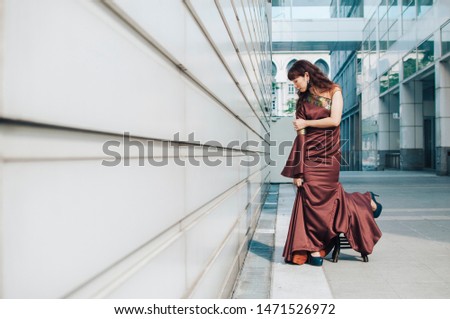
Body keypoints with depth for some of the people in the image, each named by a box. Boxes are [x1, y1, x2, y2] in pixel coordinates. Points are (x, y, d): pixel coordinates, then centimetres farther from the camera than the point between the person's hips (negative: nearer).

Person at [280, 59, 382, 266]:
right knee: (311, 198, -5)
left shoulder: (333, 91, 4)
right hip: (309, 155, 3)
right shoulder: (303, 101, 12)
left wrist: (306, 123, -2)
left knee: (326, 197, -3)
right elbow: (300, 135, 3)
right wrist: (298, 170, -5)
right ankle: (314, 248, 1)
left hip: (329, 154, -3)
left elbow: (334, 120, -10)